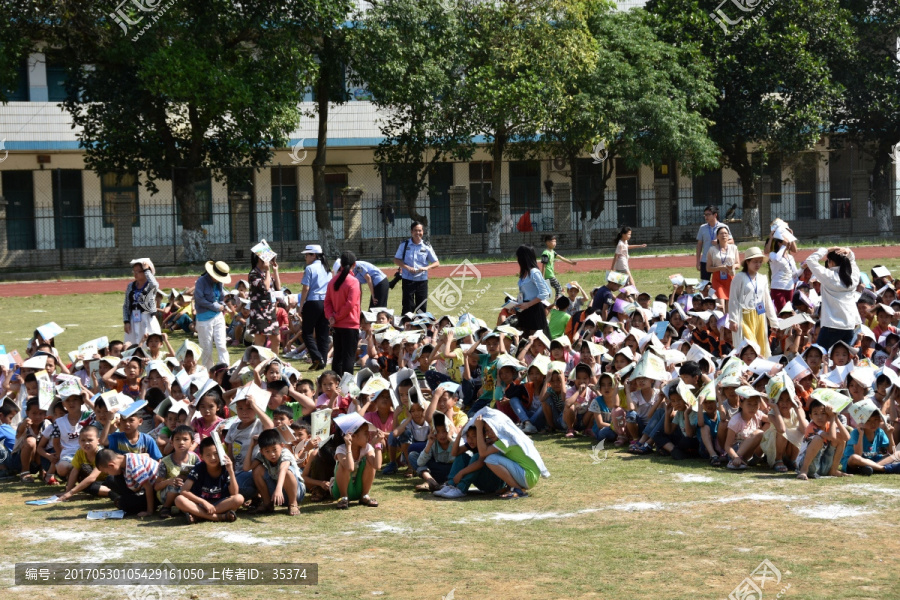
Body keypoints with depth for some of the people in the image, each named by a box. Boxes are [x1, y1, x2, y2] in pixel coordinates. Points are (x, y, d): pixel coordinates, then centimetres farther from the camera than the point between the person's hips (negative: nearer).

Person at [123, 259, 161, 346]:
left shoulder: (151, 286, -5)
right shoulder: (131, 286, 8)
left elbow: (154, 284, -31)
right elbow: (126, 305, 10)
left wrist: (146, 270, -18)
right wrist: (126, 322, -1)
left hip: (148, 321, -4)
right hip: (133, 322, 4)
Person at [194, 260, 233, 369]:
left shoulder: (219, 282, 7)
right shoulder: (201, 281, -10)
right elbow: (199, 300, -14)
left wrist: (224, 307, -5)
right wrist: (217, 306, -11)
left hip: (218, 316, 4)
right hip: (204, 318, -4)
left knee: (222, 346, -5)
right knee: (207, 349, 4)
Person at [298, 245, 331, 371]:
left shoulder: (310, 268, -8)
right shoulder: (326, 269, 13)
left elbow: (305, 288, -11)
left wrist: (301, 306, -6)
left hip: (313, 302, -6)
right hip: (326, 302, 6)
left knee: (307, 333, 2)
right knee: (323, 334, 8)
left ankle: (317, 358, -14)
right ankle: (322, 362, 7)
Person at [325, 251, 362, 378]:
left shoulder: (333, 281, 5)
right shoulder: (353, 281, -13)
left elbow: (327, 301, 4)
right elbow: (350, 304, -18)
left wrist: (331, 316, -5)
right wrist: (336, 317, -9)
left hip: (336, 325, 6)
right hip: (350, 325, -6)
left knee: (337, 356, 14)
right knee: (349, 357, -3)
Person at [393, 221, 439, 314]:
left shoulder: (426, 247, 3)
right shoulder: (404, 245, 3)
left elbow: (436, 263, 5)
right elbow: (396, 260, 3)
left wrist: (427, 268, -16)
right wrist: (407, 267, -14)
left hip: (422, 280, 1)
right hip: (408, 279, -1)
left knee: (422, 307, 4)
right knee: (408, 307, -1)